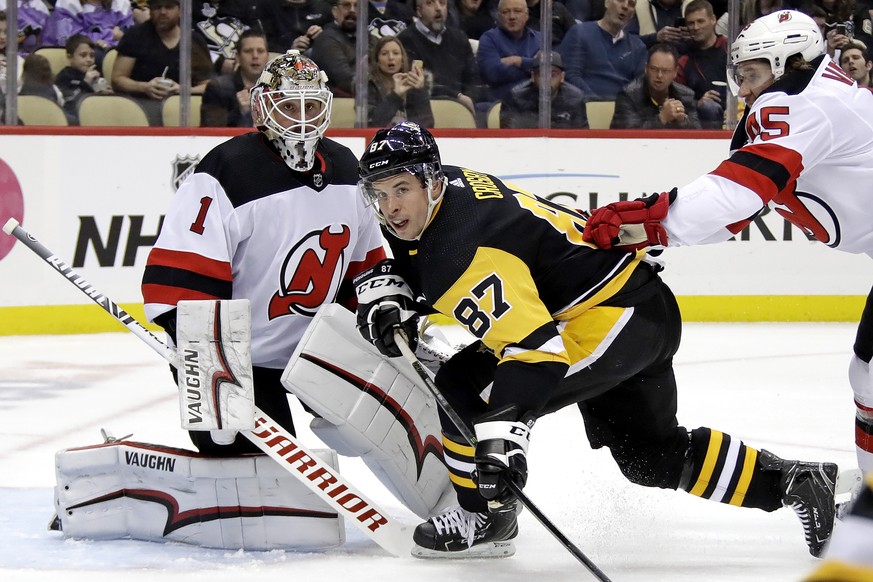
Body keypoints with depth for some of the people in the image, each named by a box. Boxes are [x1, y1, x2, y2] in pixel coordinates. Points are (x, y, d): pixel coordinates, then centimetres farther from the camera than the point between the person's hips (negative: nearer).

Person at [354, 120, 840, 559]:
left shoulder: (465, 253, -29)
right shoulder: (437, 192, -1)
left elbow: (535, 347, -38)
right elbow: (405, 263, 21)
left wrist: (501, 440, -46)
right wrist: (388, 297, -3)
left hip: (615, 318, -11)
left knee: (466, 388, -16)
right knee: (648, 453, 22)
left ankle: (487, 516, 1)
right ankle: (795, 482, 27)